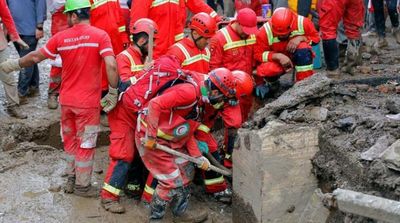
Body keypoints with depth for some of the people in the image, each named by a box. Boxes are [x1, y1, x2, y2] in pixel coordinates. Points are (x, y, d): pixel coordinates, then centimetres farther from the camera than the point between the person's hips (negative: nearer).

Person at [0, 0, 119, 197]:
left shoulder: (60, 37, -2)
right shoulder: (100, 35, -12)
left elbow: (35, 57, 8)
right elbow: (111, 66, -22)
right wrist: (113, 93, -10)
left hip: (66, 100, 3)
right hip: (88, 102, -3)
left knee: (70, 141, 22)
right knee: (85, 144, 9)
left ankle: (71, 179, 31)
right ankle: (82, 186, 18)